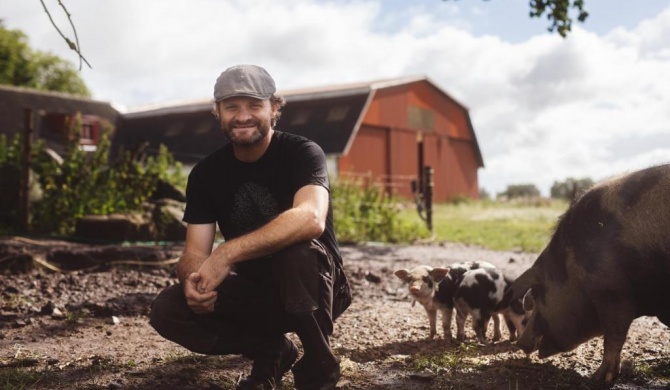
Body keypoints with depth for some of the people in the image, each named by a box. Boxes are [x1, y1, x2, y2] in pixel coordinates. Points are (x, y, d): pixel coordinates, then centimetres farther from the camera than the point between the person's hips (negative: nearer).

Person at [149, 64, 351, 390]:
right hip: (252, 291, 5)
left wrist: (227, 253, -42)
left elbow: (311, 219, -37)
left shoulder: (301, 153, -17)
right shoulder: (206, 173, -2)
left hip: (315, 289, -4)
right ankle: (271, 351, 5)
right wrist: (193, 280, -33)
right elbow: (194, 253, -8)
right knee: (167, 310, -14)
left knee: (299, 250, -36)